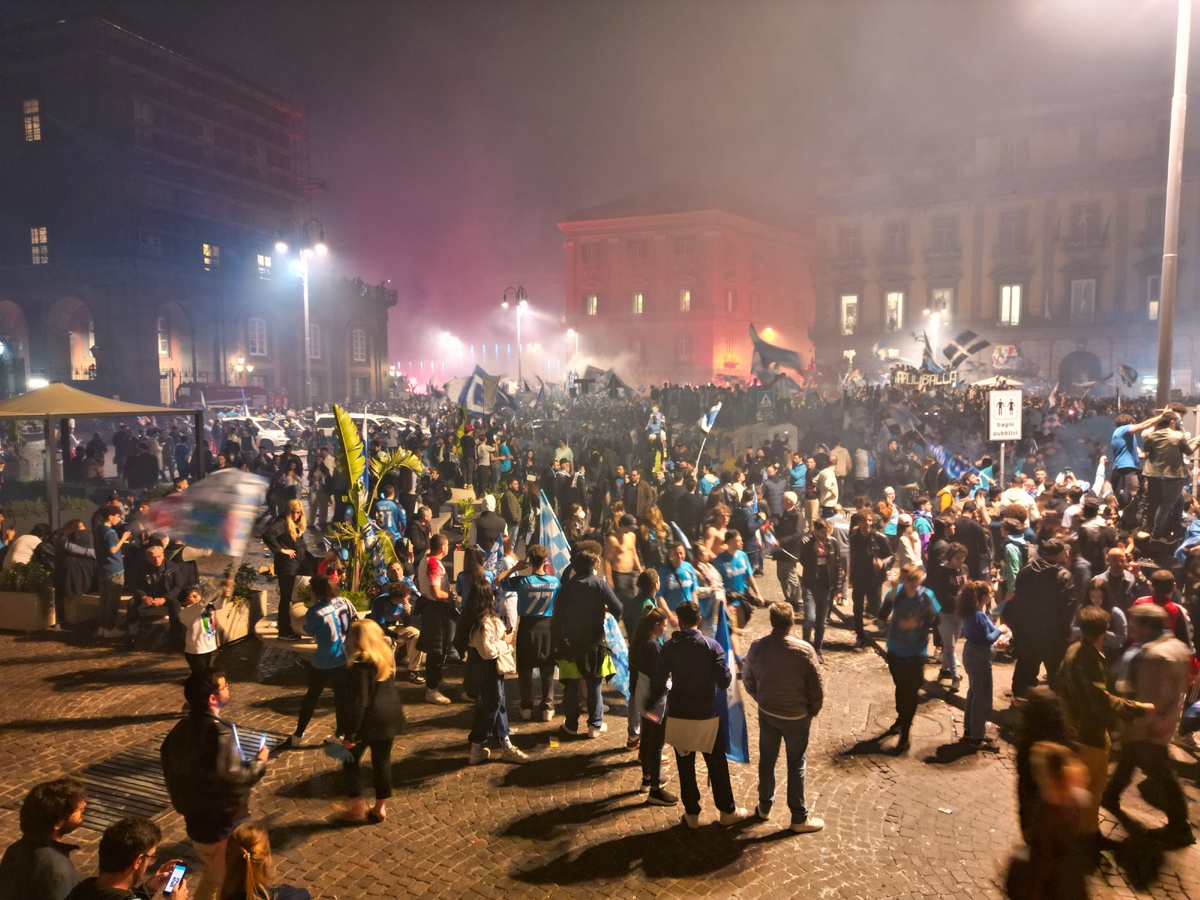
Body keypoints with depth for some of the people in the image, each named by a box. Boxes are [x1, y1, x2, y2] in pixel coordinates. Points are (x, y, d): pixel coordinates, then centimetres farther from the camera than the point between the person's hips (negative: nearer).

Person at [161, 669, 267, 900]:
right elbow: (232, 778, -33)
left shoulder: (182, 728, 0)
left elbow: (169, 765, 11)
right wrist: (260, 762, -16)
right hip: (224, 827, -8)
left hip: (195, 821, 9)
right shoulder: (219, 732, -29)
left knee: (212, 876, 29)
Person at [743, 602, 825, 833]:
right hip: (796, 716, -3)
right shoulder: (804, 650, -21)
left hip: (767, 713, 3)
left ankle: (764, 807, 35)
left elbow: (748, 680, 1)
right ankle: (799, 818, 23)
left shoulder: (757, 647, -11)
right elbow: (817, 687, -14)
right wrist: (813, 711, 4)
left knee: (767, 760, 19)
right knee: (796, 765, 12)